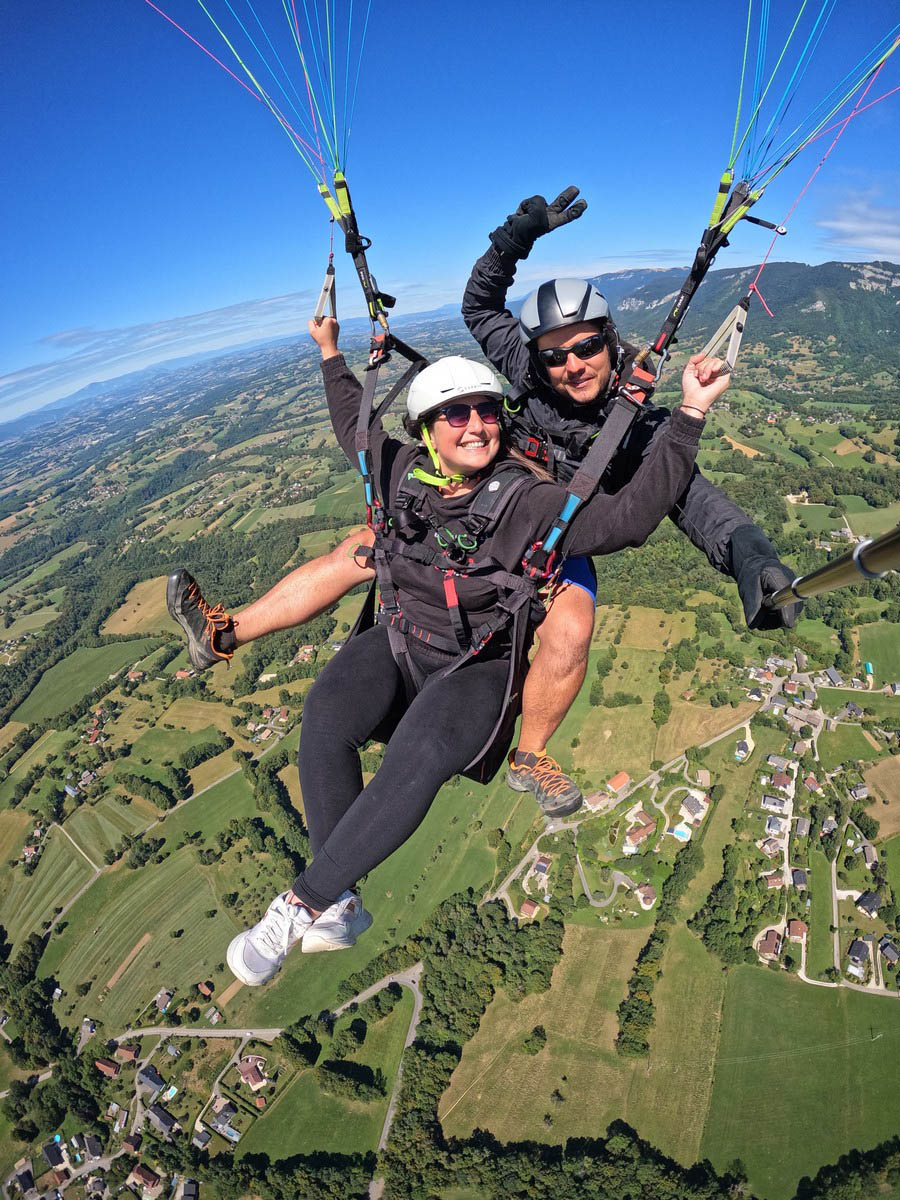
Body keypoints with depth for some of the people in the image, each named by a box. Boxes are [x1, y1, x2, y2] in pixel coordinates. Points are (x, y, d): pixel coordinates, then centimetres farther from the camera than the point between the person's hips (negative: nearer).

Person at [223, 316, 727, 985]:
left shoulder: (527, 500, -12)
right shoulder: (403, 472, 1)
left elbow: (630, 517, -21)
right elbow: (354, 425, 23)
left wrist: (690, 415, -24)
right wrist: (332, 353, 31)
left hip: (477, 668, -3)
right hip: (397, 642, 4)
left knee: (419, 759, -32)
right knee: (324, 715, -26)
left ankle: (302, 904, -12)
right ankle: (339, 907, -13)